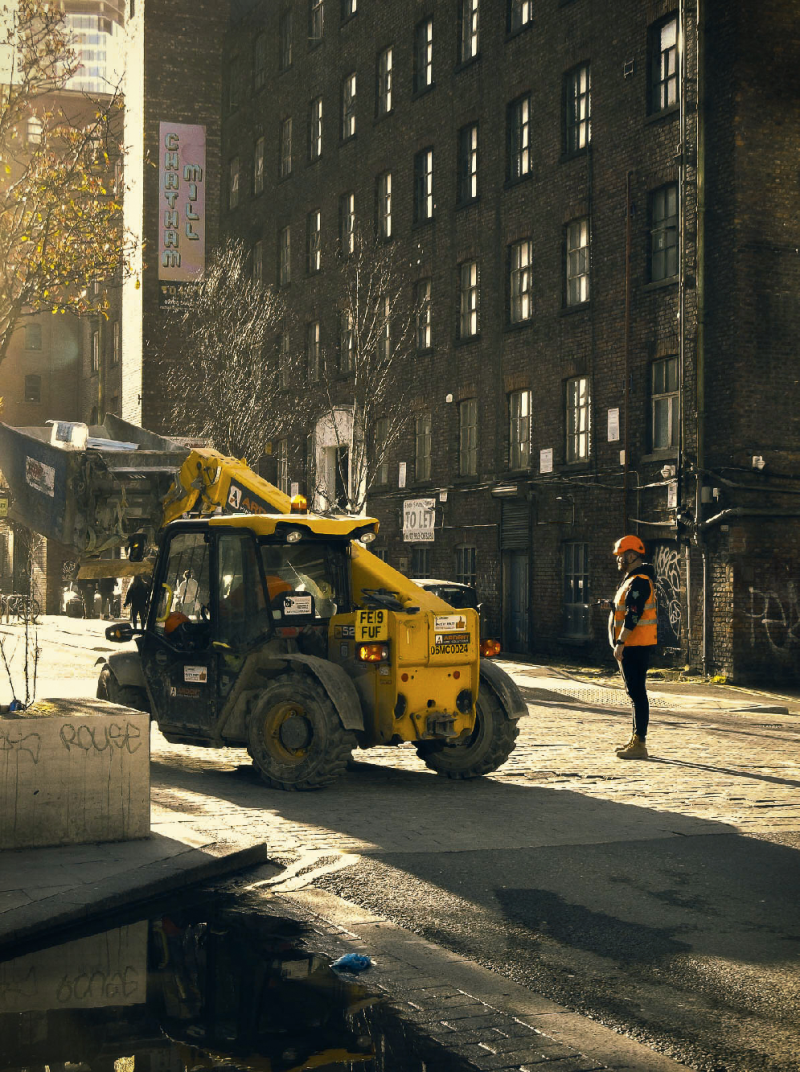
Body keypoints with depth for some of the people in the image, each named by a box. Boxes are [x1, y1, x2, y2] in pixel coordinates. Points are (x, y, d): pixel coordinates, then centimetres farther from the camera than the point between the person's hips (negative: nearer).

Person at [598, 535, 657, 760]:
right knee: (635, 693, 15)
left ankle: (639, 744, -9)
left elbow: (633, 616, -23)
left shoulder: (638, 582, -16)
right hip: (633, 647, 11)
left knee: (637, 693, -10)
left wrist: (620, 643, -23)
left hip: (635, 646, -11)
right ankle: (636, 740, 22)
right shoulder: (633, 580, 18)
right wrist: (613, 606, 14)